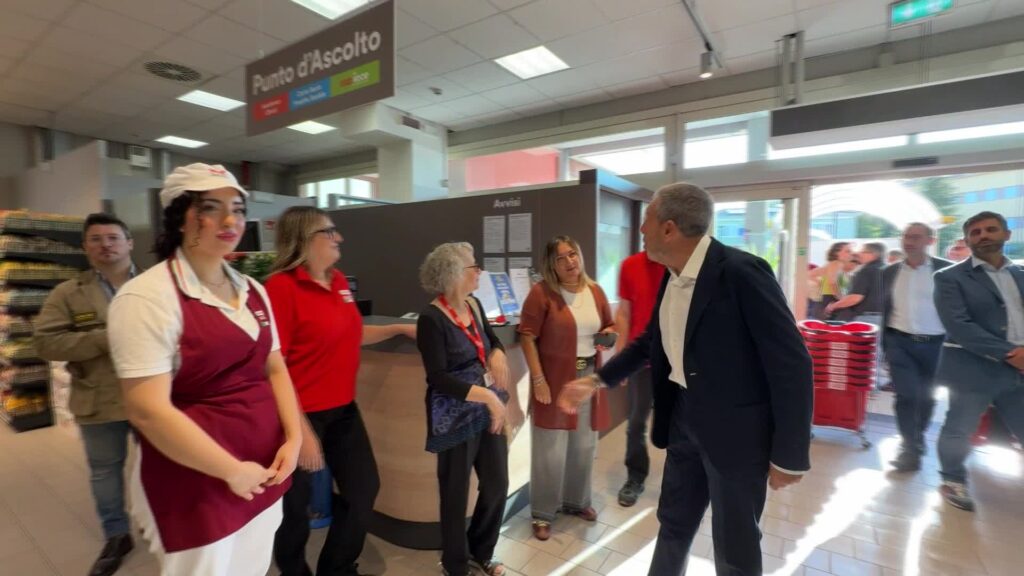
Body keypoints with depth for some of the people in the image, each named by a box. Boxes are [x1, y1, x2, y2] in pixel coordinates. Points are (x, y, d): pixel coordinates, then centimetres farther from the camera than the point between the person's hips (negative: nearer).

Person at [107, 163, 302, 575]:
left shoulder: (252, 291, 4)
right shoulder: (148, 296, -16)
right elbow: (147, 410, -21)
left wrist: (293, 439, -5)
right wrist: (232, 470, -15)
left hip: (265, 472, 6)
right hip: (196, 481, -6)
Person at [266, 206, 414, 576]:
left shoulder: (338, 281, 5)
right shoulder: (282, 286, -19)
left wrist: (400, 328, 13)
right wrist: (300, 430, -22)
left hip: (343, 409, 8)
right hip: (303, 414, -8)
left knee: (364, 489, 17)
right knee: (295, 505, 14)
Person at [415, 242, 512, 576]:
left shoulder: (473, 305, 3)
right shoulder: (432, 319, -18)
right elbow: (438, 378, -22)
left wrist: (497, 353, -2)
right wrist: (486, 395, -27)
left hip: (488, 410, 7)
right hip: (455, 417, -7)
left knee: (497, 484, 16)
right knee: (456, 494, 11)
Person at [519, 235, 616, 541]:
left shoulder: (595, 290, 4)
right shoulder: (542, 292, -13)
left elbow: (610, 326, 17)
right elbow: (527, 336, -14)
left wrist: (607, 336, -7)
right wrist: (538, 379, -18)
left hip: (589, 377, 6)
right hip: (554, 379, -5)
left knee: (584, 446, 18)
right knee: (550, 450, 4)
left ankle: (577, 501, 40)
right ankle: (542, 513, 23)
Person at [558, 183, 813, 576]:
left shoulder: (741, 272, -22)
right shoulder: (672, 276, 2)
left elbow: (792, 363, -19)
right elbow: (650, 342, 14)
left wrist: (790, 455, -14)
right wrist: (595, 381, 9)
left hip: (735, 428, -6)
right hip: (685, 418, 7)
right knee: (673, 523, 22)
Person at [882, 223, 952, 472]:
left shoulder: (946, 270, -3)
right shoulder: (889, 272, 5)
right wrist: (885, 343, 9)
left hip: (935, 344, 0)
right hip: (900, 342, 1)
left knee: (927, 396, 13)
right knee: (906, 395, -5)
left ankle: (918, 438, 36)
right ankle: (910, 448, 7)